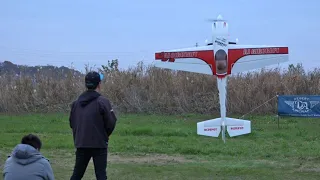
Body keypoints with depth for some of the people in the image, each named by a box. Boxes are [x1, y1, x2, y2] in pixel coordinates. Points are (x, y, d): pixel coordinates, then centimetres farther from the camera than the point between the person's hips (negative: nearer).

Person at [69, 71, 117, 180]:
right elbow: (111, 123, -11)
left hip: (81, 144, 5)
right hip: (99, 144, -5)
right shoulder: (102, 101, -12)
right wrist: (105, 135, 8)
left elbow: (71, 123, 10)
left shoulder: (76, 102, 5)